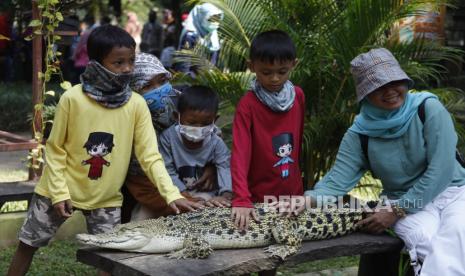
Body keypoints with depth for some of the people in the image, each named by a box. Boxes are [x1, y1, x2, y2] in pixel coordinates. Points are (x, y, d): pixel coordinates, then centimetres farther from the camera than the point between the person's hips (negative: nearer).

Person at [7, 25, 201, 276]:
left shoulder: (137, 104, -11)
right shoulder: (72, 98, -16)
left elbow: (150, 155, -12)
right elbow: (55, 149, -7)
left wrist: (171, 194, -23)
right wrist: (59, 192, -12)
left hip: (106, 197, 1)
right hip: (61, 190, -1)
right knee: (28, 244, 13)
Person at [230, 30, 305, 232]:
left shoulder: (298, 96, 0)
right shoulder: (247, 105, -15)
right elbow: (240, 154, -22)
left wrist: (297, 180, 16)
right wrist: (241, 200, -32)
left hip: (293, 194, 5)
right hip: (259, 199, -4)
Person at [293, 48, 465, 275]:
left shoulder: (428, 108, -10)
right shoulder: (360, 134, -3)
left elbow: (440, 170, -14)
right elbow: (337, 180, -7)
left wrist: (396, 210, -17)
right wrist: (311, 198, -30)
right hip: (406, 202, 1)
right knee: (428, 245, -32)